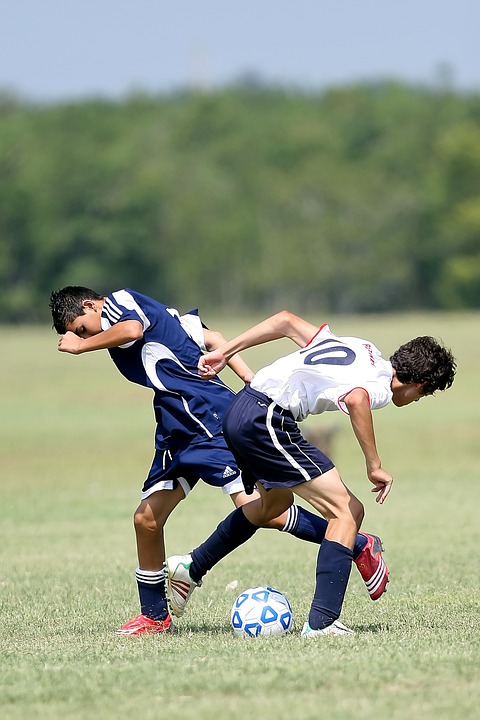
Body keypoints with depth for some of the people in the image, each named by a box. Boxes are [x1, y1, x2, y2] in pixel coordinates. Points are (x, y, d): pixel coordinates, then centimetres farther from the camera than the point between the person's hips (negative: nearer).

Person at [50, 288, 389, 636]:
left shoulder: (118, 301, -1)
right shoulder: (154, 312, 25)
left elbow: (131, 329, -26)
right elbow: (210, 337, 19)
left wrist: (81, 345, -11)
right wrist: (250, 380, 10)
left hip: (207, 417, -11)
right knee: (147, 518, 8)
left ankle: (359, 546, -9)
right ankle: (154, 617, 18)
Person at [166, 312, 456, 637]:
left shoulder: (364, 348, 18)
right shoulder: (380, 388, -7)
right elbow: (356, 400, -34)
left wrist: (223, 353, 20)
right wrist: (375, 466, -24)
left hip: (239, 410, 10)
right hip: (267, 422, -10)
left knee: (276, 503, 34)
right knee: (348, 511, -7)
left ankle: (191, 567, 43)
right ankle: (321, 622, -15)